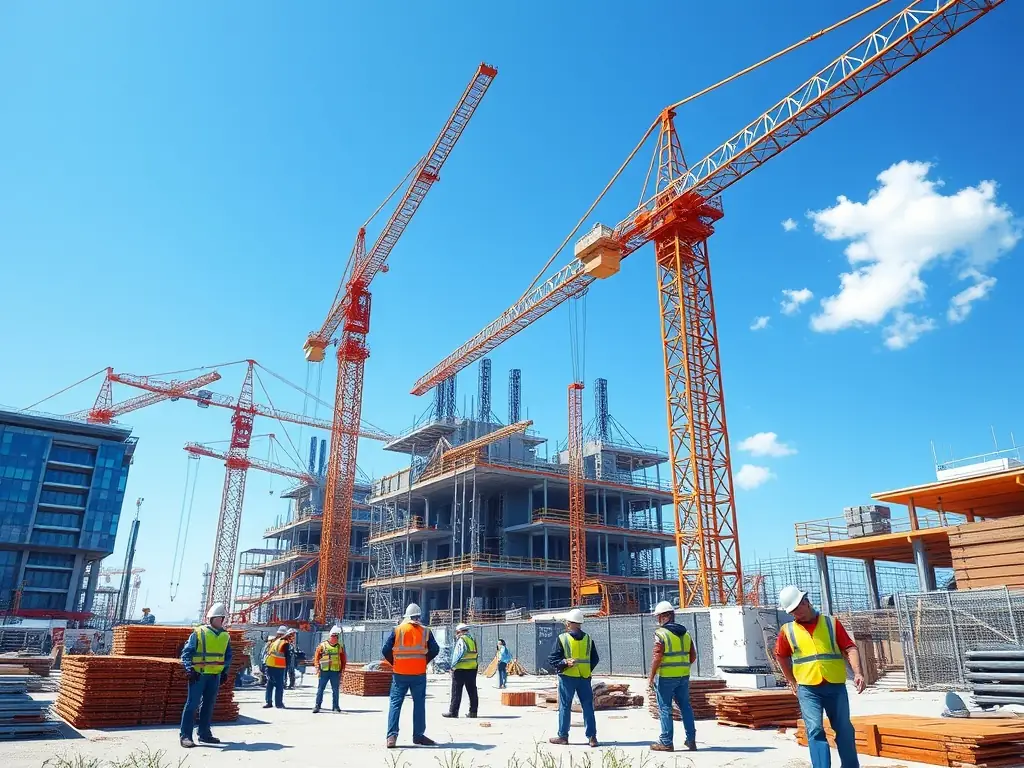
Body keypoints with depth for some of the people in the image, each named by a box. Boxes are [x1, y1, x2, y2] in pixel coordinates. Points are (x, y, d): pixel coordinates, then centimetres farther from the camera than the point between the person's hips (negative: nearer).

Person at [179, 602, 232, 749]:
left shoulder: (226, 636, 9)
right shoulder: (198, 633, -6)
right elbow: (186, 653, -7)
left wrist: (225, 671, 9)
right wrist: (189, 669, -18)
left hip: (215, 676, 5)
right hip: (198, 675, -5)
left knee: (208, 705, 12)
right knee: (192, 704, -7)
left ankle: (204, 733, 21)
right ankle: (185, 735, 0)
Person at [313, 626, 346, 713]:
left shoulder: (340, 647, 8)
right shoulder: (322, 645, 2)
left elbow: (343, 659, 11)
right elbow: (316, 657, 2)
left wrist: (342, 669, 4)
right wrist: (317, 666, -8)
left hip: (336, 671, 1)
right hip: (324, 671, -1)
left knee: (335, 690, 7)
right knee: (320, 689, 2)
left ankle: (335, 706, 16)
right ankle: (317, 705, 11)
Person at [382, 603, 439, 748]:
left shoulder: (397, 630, -2)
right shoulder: (425, 631, 1)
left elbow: (385, 649, -4)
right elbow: (435, 650, 1)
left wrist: (393, 663, 9)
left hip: (400, 673, 0)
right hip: (419, 673, 0)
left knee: (395, 703, 6)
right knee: (419, 703, 10)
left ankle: (392, 736, -2)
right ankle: (418, 735, 13)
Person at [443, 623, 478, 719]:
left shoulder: (461, 640, -10)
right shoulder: (473, 639, 13)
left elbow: (459, 654, -17)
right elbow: (475, 654, 12)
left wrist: (453, 666, -12)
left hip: (460, 669, -7)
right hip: (472, 668, 7)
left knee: (456, 691, 0)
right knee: (472, 691, 9)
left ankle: (453, 712, 3)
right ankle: (473, 711, 11)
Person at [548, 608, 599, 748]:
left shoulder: (561, 638, -8)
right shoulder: (588, 639, 4)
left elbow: (552, 659, -10)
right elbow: (595, 659, 10)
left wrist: (565, 662, -11)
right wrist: (587, 670, 11)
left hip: (567, 677, -3)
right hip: (585, 677, 3)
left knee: (564, 707, 7)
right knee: (588, 707, 8)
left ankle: (563, 736, 13)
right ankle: (592, 737, 7)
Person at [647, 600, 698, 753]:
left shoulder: (661, 633, -13)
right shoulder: (685, 633, 8)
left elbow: (657, 657, -17)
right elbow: (693, 656, 11)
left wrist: (651, 677, -10)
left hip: (666, 677, -6)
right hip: (683, 676, 6)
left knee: (665, 708, 3)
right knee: (685, 706, 15)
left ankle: (666, 742, 7)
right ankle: (691, 740, 19)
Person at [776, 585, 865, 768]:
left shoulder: (831, 623, 3)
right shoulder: (787, 630, 4)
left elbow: (850, 648, -2)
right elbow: (781, 656, 18)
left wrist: (857, 673, -17)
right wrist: (792, 681, 16)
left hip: (836, 687, 1)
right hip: (808, 690, 0)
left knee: (844, 730, 10)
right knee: (815, 730, -9)